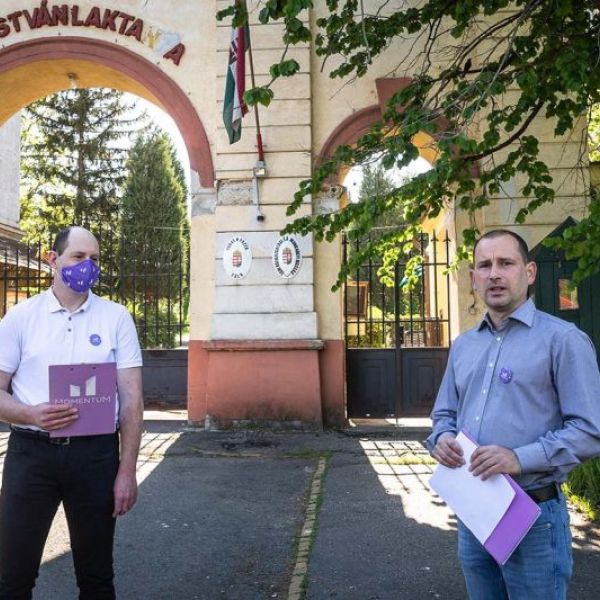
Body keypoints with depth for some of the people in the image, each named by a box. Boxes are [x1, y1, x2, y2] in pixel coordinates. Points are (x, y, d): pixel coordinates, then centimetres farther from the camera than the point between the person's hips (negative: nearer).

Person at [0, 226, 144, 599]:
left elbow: (132, 398, 0)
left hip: (95, 453, 0)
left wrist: (127, 470, -5)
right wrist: (31, 415, -20)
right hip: (30, 452, 0)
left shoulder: (116, 318, 2)